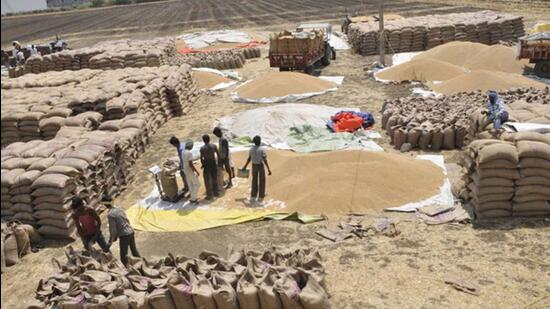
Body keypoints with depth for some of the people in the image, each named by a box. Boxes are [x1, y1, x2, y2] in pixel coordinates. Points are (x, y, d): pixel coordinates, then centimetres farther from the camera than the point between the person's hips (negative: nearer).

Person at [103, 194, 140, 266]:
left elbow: (113, 229, -17)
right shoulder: (119, 209, 5)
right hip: (131, 231, 8)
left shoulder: (110, 214, -16)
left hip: (124, 235, -8)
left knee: (124, 256, 5)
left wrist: (111, 240, -4)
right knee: (134, 250, 25)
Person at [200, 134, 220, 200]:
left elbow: (201, 158, -14)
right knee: (214, 179, 19)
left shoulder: (202, 148, -15)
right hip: (213, 163, 4)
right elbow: (218, 154, 1)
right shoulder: (214, 146, -5)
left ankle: (209, 195, 10)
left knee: (207, 181, 6)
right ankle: (215, 192, 29)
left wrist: (202, 164, 3)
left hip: (206, 165, -4)